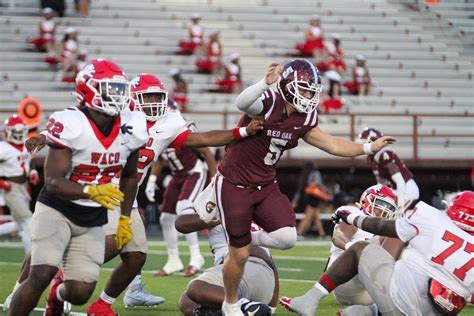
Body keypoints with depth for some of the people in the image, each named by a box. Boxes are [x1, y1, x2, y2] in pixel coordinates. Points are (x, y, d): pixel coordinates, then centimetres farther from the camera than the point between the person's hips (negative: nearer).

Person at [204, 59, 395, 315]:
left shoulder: (303, 119, 1)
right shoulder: (267, 102, -22)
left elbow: (332, 145, 11)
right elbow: (242, 103, -46)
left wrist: (369, 148, 6)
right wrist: (266, 83, -64)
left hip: (265, 186, 6)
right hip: (234, 185, -6)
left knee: (286, 238, -14)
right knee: (240, 255, 0)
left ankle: (249, 240, 19)